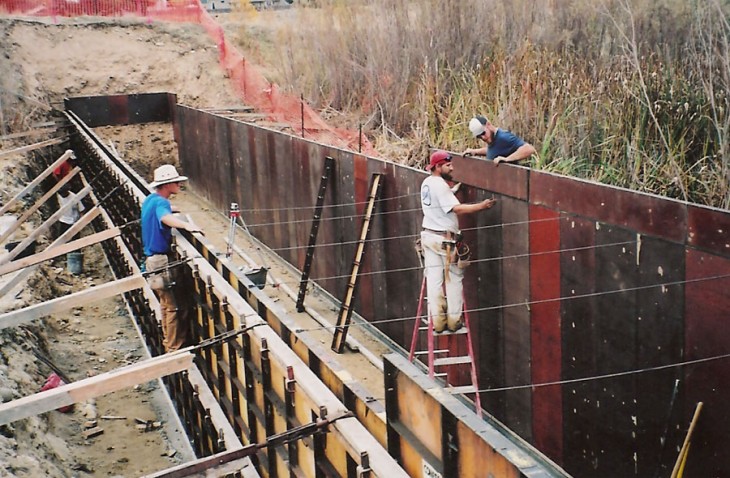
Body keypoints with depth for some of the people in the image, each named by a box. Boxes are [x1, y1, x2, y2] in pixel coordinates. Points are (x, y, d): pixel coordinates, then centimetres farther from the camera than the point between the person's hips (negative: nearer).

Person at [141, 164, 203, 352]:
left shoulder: (150, 200, 13)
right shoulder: (160, 202, -18)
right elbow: (165, 217, -42)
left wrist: (171, 209, 54)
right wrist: (186, 225, -59)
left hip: (152, 258, 10)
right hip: (161, 261, -10)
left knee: (168, 304, 19)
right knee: (175, 306, -7)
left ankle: (169, 343, 29)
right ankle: (175, 349, -3)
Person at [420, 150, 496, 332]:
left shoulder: (426, 183, 11)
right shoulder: (441, 186, -17)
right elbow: (457, 209, -24)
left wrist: (452, 191, 18)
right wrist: (481, 206, -24)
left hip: (429, 235, 8)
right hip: (444, 239, -8)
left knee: (434, 279, 5)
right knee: (454, 279, 3)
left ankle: (438, 321, 7)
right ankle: (454, 321, 5)